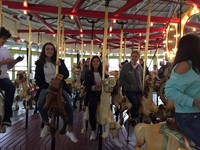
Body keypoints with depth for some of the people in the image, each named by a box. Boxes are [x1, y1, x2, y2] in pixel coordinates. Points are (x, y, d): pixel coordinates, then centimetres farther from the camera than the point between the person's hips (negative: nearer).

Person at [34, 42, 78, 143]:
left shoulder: (59, 61, 7)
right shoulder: (39, 63, 6)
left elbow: (66, 75, 0)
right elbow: (37, 79, 3)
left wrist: (60, 66, -16)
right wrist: (48, 86, -12)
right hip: (46, 87, 0)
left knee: (69, 106, -20)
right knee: (40, 104, -29)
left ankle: (70, 131, -10)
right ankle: (47, 125, -3)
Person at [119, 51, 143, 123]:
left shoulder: (140, 67, 6)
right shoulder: (125, 66, -5)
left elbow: (142, 78, 16)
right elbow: (121, 79, -4)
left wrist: (141, 87, 2)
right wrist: (128, 86, -11)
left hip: (138, 90, 5)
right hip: (129, 90, -5)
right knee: (136, 104, -22)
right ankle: (132, 118, 5)